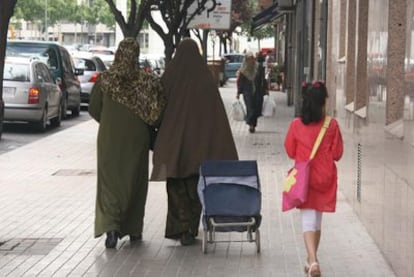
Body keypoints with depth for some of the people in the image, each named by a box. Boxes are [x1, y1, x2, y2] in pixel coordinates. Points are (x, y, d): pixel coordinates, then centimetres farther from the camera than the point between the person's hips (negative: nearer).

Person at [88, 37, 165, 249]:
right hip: (136, 139, 0)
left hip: (109, 138, 0)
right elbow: (156, 112, -8)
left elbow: (94, 109, 0)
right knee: (135, 181, 14)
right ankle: (133, 229, 20)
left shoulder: (104, 80, -7)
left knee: (110, 181, 4)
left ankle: (111, 226, -16)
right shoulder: (145, 81, -9)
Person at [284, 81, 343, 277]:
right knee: (317, 220, 17)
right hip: (324, 178, 1)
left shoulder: (296, 125, -10)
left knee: (308, 220, -1)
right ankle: (311, 259, 31)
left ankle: (313, 261, -20)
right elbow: (337, 154, -3)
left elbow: (290, 152, 1)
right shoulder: (332, 125, -10)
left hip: (304, 178, -1)